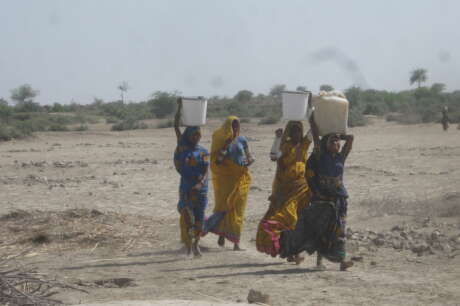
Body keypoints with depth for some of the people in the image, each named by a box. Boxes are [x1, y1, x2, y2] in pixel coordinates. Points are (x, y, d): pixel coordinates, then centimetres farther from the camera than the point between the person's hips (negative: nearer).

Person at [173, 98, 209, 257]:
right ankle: (188, 244, -2)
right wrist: (179, 107, -6)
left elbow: (206, 171, -5)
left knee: (199, 216, 5)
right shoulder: (182, 146, 4)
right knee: (187, 214, -9)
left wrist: (201, 183, -24)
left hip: (200, 188, 1)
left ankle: (196, 244, 20)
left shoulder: (203, 152, 3)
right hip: (185, 187, -1)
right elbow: (176, 126, -1)